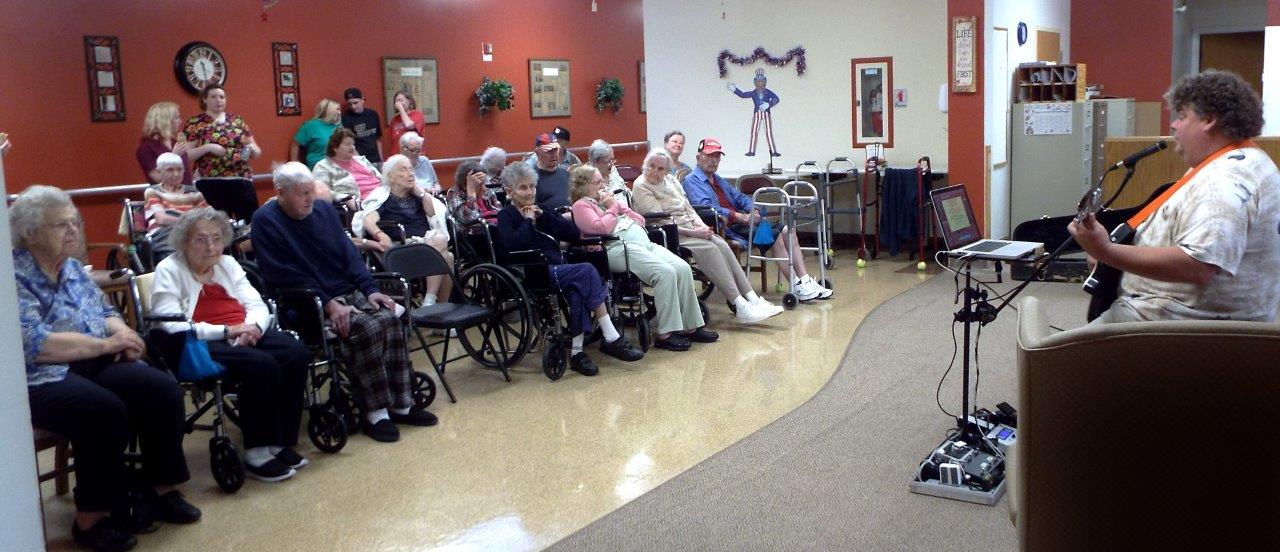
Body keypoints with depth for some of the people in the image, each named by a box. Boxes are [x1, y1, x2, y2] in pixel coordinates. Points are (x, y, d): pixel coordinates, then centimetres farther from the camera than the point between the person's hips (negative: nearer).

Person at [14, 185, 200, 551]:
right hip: (39, 378, -7)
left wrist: (121, 333, -6)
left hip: (93, 363, 7)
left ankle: (161, 489, -5)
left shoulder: (71, 266, 13)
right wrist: (105, 344, -19)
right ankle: (91, 518, -19)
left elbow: (105, 313, 18)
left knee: (163, 390, -17)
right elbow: (34, 345, -21)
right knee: (105, 410, -34)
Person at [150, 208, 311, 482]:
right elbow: (172, 326, -12)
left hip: (245, 335, 6)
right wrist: (226, 331, -19)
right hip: (196, 345, -6)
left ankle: (281, 442, -13)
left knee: (297, 354, -21)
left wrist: (251, 327, -11)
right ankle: (257, 452, -21)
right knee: (262, 364, -32)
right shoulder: (168, 271, 1)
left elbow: (258, 306, 13)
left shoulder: (228, 264, 20)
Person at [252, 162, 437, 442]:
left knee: (390, 318, -20)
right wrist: (329, 305, -21)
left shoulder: (325, 209, 11)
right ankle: (375, 413, -22)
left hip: (350, 291, 6)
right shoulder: (265, 221, -7)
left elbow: (349, 254, 12)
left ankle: (401, 404, -13)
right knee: (366, 327, -29)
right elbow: (287, 276, -14)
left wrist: (370, 290, -3)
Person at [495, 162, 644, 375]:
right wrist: (529, 221, -2)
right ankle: (612, 339, -27)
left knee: (577, 291, -31)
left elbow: (573, 233, 14)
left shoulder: (538, 211, 24)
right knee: (586, 271, -27)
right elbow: (512, 244, -14)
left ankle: (577, 351, -33)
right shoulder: (506, 216, 9)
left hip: (557, 267, 5)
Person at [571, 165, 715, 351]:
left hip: (645, 243, 8)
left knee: (683, 268, -12)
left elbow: (640, 221, 26)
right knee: (665, 272, -28)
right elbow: (601, 228, -14)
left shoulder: (607, 200, 29)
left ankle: (691, 327, -6)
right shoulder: (581, 205, 5)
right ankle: (665, 335, -24)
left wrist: (619, 206, 11)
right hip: (619, 247, -8)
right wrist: (612, 208, 0)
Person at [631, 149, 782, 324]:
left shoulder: (671, 180, 16)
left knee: (721, 245, -17)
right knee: (709, 248, -27)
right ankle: (740, 307, -28)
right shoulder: (641, 186, -7)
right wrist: (692, 232, -19)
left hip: (690, 228, 7)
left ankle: (752, 300, -19)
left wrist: (701, 225, -5)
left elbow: (688, 208, 16)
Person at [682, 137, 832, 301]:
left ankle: (805, 281, -11)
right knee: (774, 236, -23)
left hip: (740, 224, 9)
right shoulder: (692, 181, -2)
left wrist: (753, 210, 2)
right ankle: (797, 287, -17)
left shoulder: (718, 180, 27)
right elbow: (705, 207, -18)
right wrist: (740, 216, -20)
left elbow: (739, 197, 26)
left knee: (788, 231, -6)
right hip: (726, 229, -9)